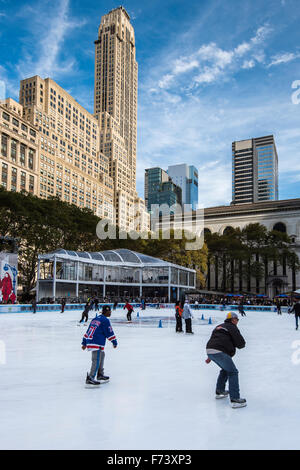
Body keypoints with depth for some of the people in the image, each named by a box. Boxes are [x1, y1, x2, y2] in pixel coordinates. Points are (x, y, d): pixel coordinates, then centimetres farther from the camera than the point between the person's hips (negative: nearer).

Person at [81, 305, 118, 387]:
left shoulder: (95, 319, 17)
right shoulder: (105, 320, -8)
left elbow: (88, 331, 20)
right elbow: (109, 333, -6)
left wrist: (84, 343, 25)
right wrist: (115, 342, 8)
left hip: (89, 342, 10)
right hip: (97, 344, -10)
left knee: (102, 355, 23)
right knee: (96, 361, -10)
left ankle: (100, 375, 30)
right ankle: (90, 379, -15)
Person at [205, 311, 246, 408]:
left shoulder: (219, 327, 28)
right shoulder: (232, 328, 2)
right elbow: (241, 344, -4)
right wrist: (241, 344, 21)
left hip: (209, 350, 9)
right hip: (219, 352, -9)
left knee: (225, 369, 28)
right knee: (233, 372, 0)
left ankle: (219, 391, 36)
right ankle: (235, 399, -6)